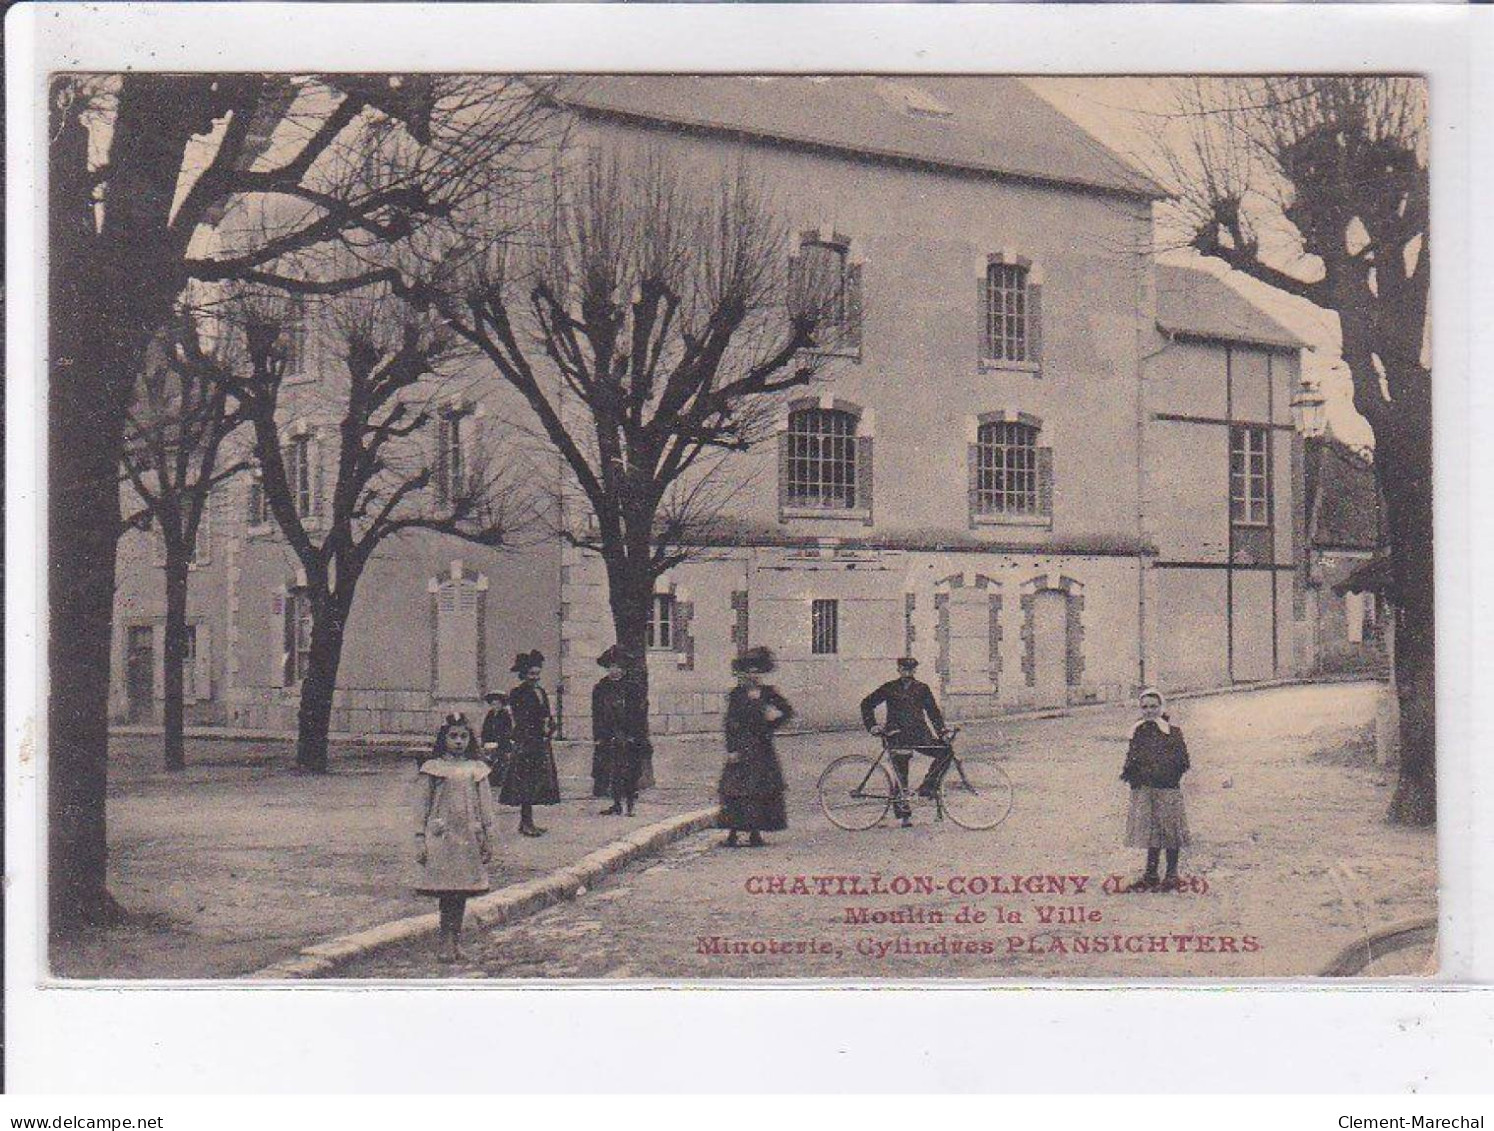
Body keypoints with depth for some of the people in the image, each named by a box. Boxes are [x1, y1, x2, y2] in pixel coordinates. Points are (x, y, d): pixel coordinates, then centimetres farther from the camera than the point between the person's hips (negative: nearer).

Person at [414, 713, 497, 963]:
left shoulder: (476, 769, 8)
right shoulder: (433, 769, 0)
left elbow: (486, 805, 12)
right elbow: (421, 805, 1)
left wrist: (488, 838, 9)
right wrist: (420, 840, -3)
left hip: (469, 837, 3)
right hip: (442, 836, -3)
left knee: (462, 890, 6)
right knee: (446, 890, -7)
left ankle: (454, 939, 14)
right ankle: (447, 941, -4)